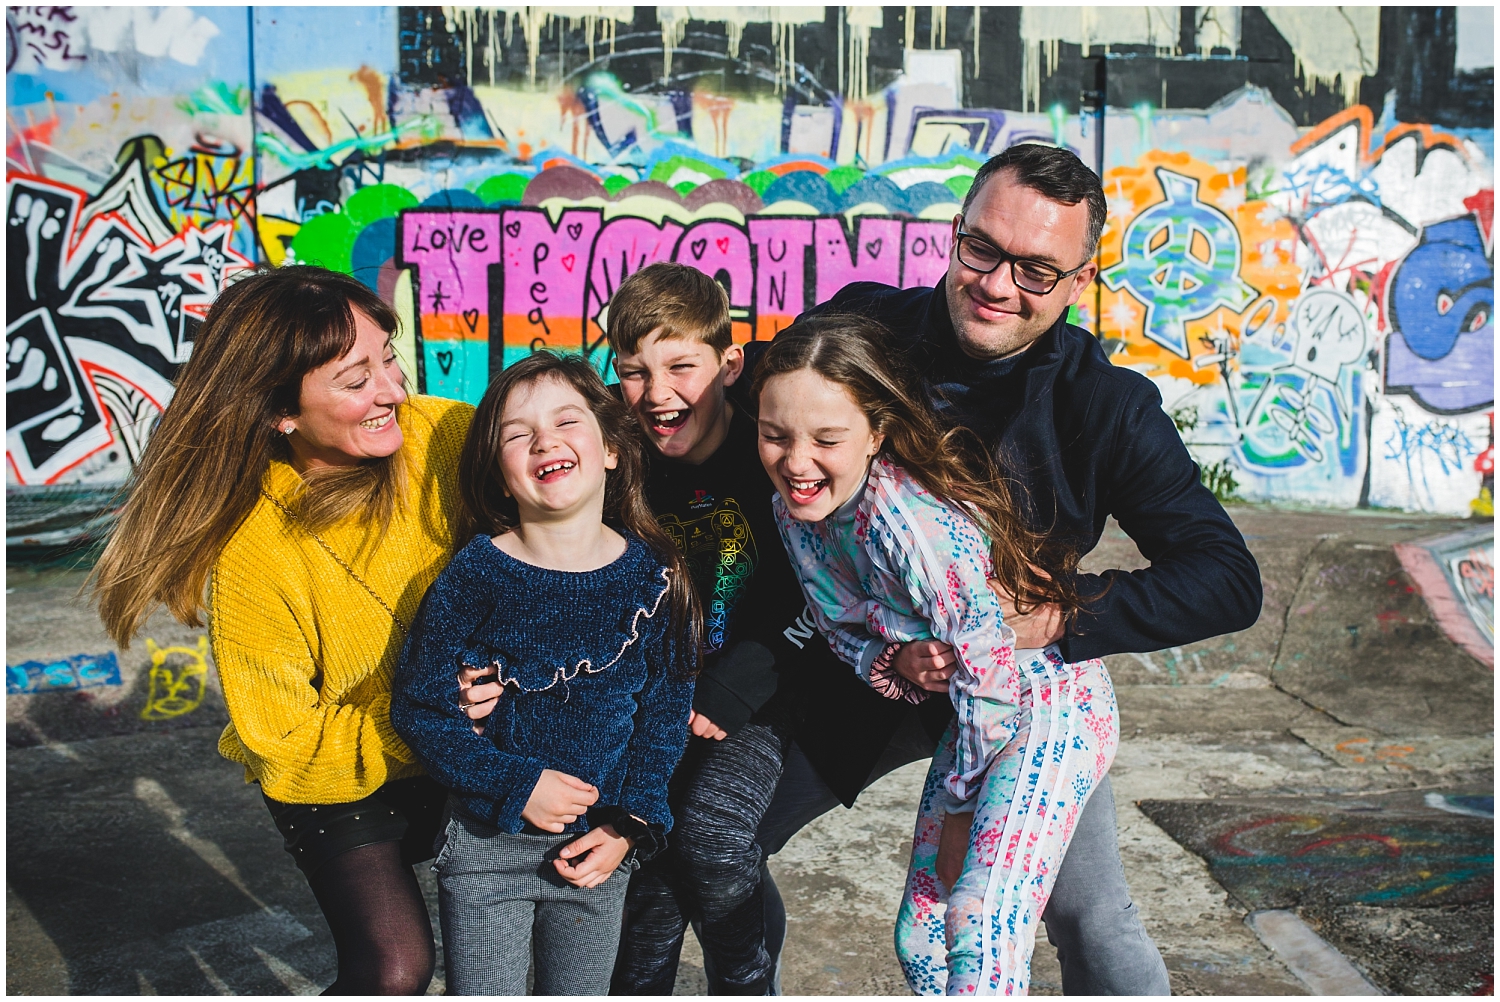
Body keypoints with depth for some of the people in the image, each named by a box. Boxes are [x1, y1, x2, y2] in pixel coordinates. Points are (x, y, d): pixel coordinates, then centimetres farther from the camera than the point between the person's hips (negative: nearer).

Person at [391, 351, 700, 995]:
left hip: (597, 847, 2)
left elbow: (664, 713, 1)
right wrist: (516, 784, -18)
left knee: (580, 992, 19)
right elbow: (419, 708, -10)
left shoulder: (654, 576, -7)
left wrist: (628, 823, -7)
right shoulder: (476, 576, -14)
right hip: (487, 843, -2)